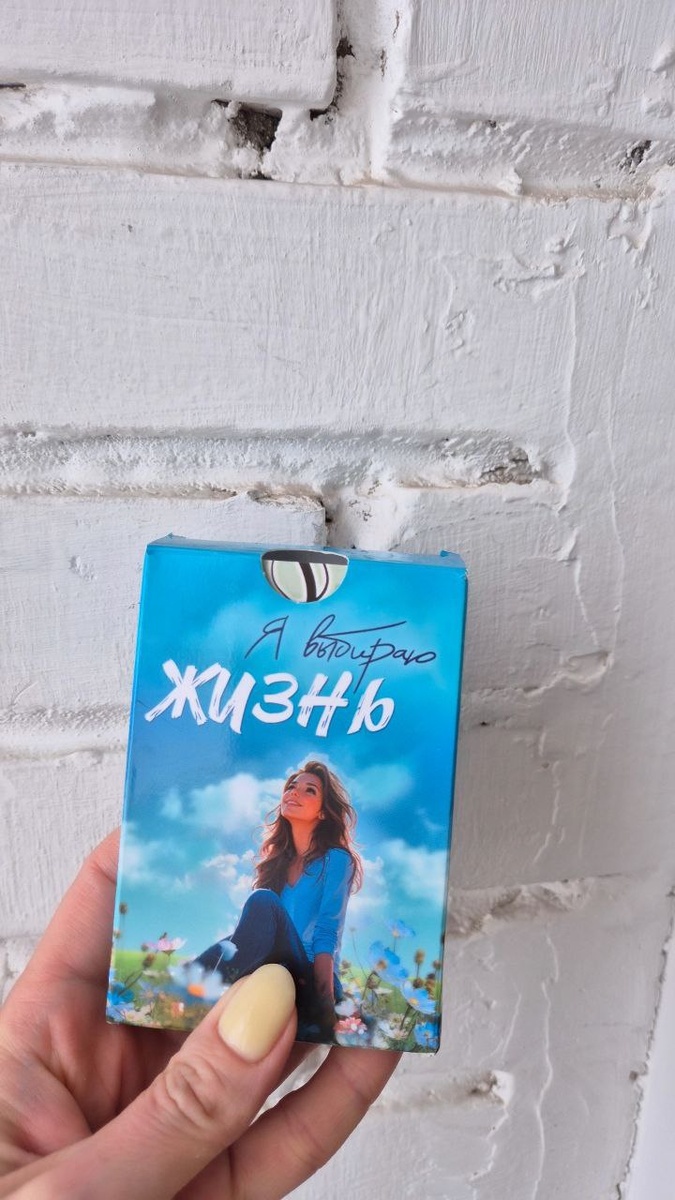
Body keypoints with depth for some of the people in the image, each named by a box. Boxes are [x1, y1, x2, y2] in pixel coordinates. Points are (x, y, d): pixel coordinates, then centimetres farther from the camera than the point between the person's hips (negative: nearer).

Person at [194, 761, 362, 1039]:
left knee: (263, 901, -29)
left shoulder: (335, 860, 2)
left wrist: (324, 1002, -21)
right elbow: (248, 930, 14)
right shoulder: (275, 860, 18)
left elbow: (326, 933, -10)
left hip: (309, 982, -5)